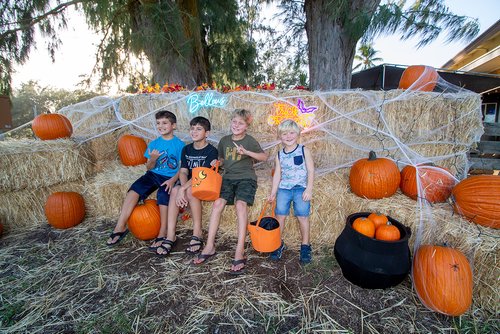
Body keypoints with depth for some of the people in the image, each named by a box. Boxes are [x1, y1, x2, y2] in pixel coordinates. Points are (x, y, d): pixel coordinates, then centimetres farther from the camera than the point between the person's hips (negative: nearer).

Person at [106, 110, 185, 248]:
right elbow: (149, 167, 11)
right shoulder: (154, 144, 11)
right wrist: (152, 160, -12)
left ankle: (163, 233, -20)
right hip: (153, 174, 4)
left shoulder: (179, 144, -1)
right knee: (133, 190, -19)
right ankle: (120, 227, -12)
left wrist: (173, 180, -21)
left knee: (163, 194, -32)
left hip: (169, 178, -4)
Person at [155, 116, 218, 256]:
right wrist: (182, 187, -22)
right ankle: (171, 235, -24)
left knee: (190, 191, -35)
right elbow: (183, 171, -2)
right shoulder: (186, 149, 8)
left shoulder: (211, 151, -11)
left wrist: (184, 188, -29)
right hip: (189, 182, 5)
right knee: (174, 191, -26)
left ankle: (197, 232, -20)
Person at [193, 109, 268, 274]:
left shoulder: (250, 140, -1)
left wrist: (247, 152, -16)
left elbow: (264, 157, -2)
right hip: (228, 177, 4)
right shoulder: (224, 140, 12)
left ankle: (240, 252, -25)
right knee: (217, 203, -17)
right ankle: (210, 246, -6)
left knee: (240, 204, -27)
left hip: (246, 178, -4)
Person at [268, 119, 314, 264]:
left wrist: (309, 189, -11)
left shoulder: (304, 151, -1)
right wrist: (273, 192, 4)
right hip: (284, 188, 3)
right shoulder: (279, 155, 7)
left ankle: (305, 245, 15)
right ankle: (278, 243, 19)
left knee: (302, 217, -4)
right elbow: (277, 174, 9)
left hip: (301, 188, -2)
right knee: (280, 216, 0)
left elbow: (311, 171, -3)